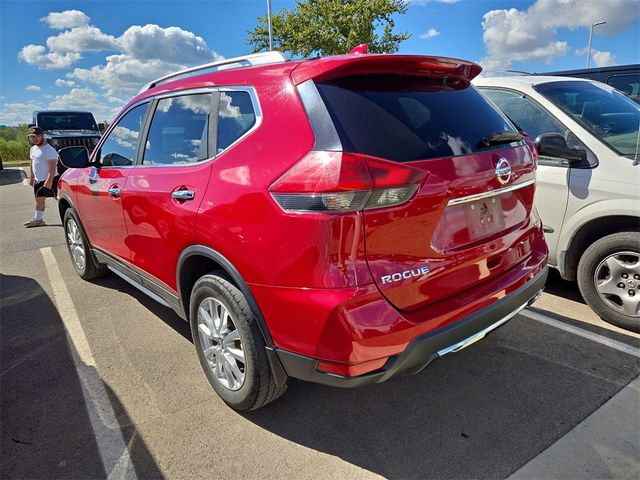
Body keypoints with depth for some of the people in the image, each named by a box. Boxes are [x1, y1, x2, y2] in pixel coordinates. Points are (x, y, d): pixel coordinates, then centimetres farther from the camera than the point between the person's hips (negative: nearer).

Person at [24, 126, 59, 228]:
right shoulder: (33, 149, 14)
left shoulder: (49, 150, -15)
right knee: (39, 199, 15)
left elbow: (52, 167, -21)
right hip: (38, 180, 9)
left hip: (50, 180, -9)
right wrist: (31, 178, 19)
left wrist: (49, 181, -26)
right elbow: (32, 164, 23)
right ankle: (38, 219, 24)